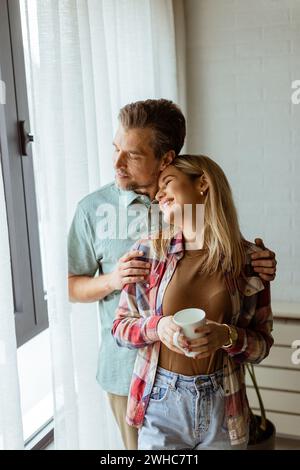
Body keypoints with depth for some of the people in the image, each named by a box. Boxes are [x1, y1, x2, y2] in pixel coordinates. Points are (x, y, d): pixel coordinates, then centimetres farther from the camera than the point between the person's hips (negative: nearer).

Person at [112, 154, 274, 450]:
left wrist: (228, 336, -20)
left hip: (223, 407, 1)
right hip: (161, 402, 0)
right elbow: (120, 326, 1)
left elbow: (262, 344, 0)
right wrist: (156, 327, -19)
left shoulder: (249, 260, -5)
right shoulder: (149, 252, -5)